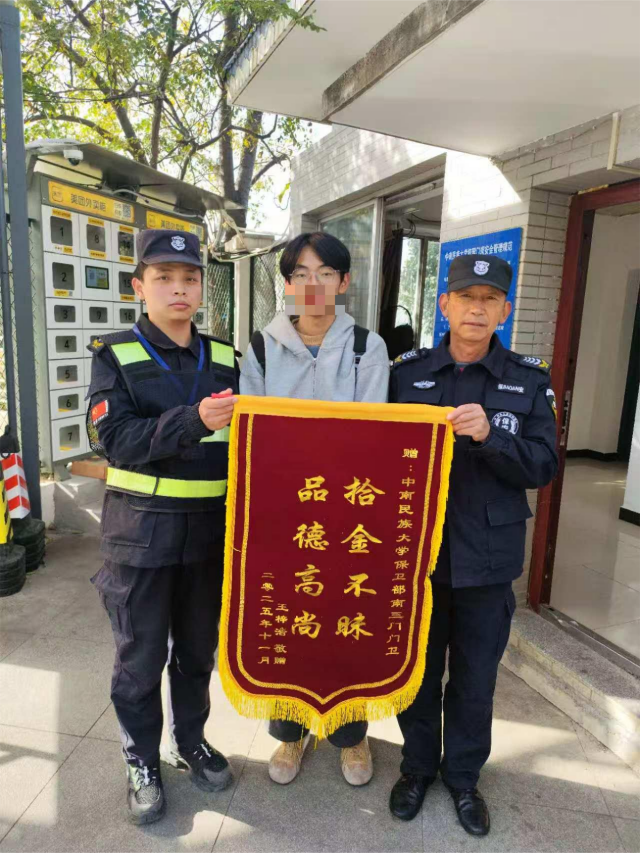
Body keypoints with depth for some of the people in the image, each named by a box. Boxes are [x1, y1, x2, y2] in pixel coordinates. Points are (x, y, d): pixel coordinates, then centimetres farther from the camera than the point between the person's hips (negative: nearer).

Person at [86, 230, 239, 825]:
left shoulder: (224, 359, 5)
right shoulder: (116, 355, -3)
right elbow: (113, 438, -16)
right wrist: (193, 420, -29)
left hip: (211, 527, 3)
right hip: (142, 529, -2)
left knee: (198, 647, 18)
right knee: (141, 657, 11)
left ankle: (190, 742, 42)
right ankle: (142, 762, 36)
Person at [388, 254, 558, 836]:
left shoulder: (529, 381, 0)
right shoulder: (408, 373, 0)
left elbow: (543, 466, -7)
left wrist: (490, 435, -22)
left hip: (488, 557, 0)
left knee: (476, 675, 17)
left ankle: (463, 773, 42)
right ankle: (418, 766, 42)